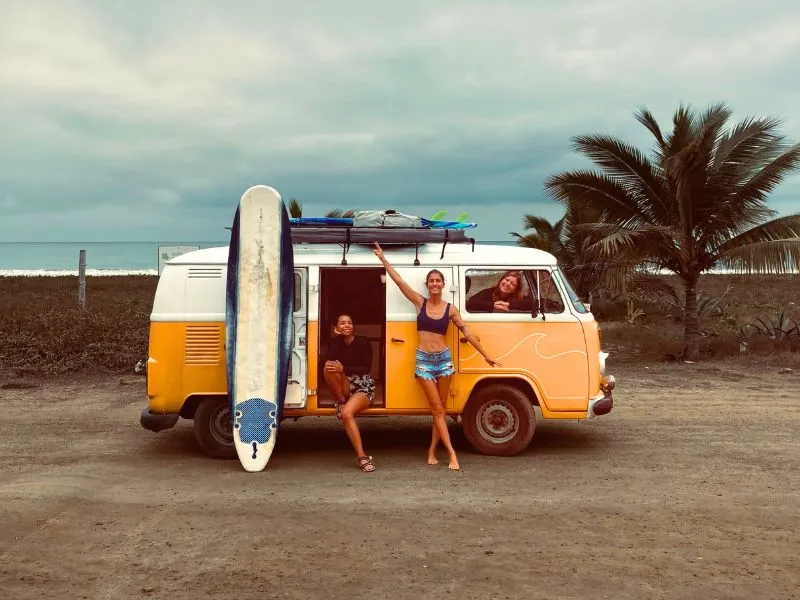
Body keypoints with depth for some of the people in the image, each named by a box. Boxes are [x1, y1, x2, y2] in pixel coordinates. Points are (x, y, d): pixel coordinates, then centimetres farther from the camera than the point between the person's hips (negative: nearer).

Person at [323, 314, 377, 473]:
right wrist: (338, 337, -14)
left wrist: (343, 369, -26)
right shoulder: (336, 342, 5)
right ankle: (341, 402, -16)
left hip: (363, 387, -3)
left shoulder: (362, 342, -5)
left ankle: (361, 456, -29)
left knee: (347, 413, -33)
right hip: (345, 388, 3)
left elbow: (366, 369, -13)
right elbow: (329, 360, -15)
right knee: (329, 368, -27)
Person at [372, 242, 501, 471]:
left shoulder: (450, 309, 1)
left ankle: (432, 451, 17)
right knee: (437, 410, -3)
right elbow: (398, 280, 0)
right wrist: (383, 258, 0)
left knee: (440, 409, 6)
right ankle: (452, 454, -2)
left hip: (444, 358, 1)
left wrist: (485, 355, 6)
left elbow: (467, 332, 5)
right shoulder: (420, 302, 0)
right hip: (424, 359, -1)